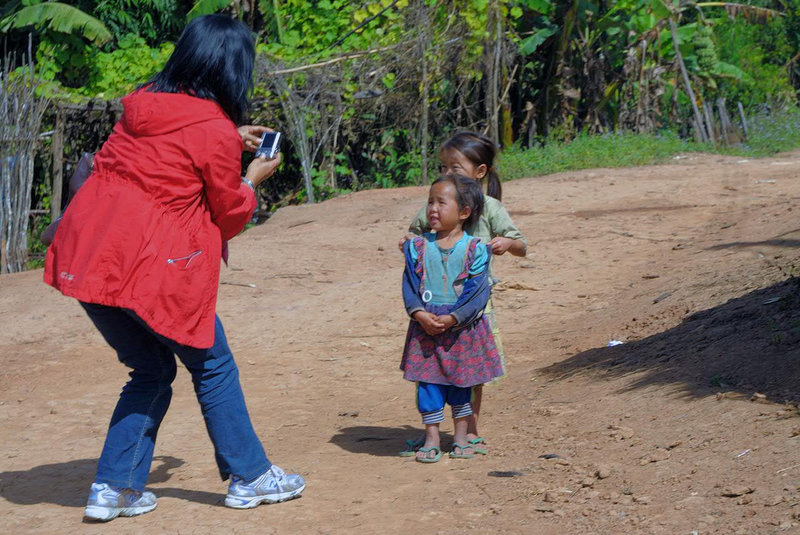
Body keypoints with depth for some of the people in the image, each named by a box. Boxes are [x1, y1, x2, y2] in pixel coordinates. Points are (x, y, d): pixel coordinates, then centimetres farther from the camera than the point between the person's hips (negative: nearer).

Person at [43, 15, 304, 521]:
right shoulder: (214, 131, -8)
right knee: (212, 366, 12)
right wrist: (252, 178, 20)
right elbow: (227, 216, 2)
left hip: (86, 259, 7)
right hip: (153, 269, -7)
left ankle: (114, 488, 17)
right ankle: (249, 478, 22)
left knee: (152, 370, 20)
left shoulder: (144, 102, 12)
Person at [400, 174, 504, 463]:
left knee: (461, 382, 9)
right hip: (425, 328, 2)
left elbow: (478, 290, -10)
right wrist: (420, 314, -16)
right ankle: (431, 438, 12)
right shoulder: (417, 247, 2)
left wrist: (452, 318, -19)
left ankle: (461, 437, 22)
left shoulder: (475, 249, -6)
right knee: (428, 382, 3)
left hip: (462, 328, -2)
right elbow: (409, 284, 1)